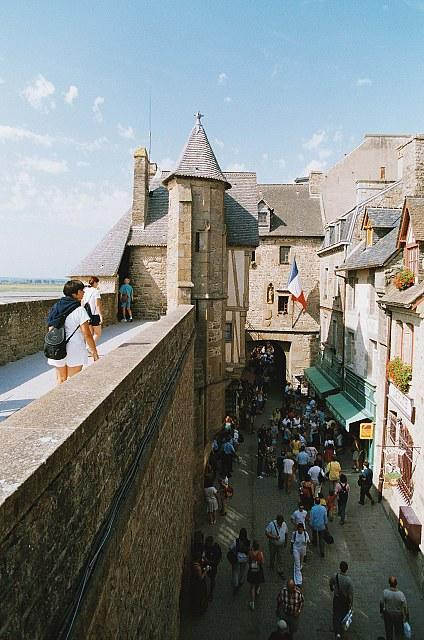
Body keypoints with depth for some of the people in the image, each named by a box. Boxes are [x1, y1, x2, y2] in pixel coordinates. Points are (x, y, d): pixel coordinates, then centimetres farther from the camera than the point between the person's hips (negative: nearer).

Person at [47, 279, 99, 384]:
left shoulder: (56, 307, 5)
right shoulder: (79, 310, -14)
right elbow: (87, 334, -15)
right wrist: (95, 353, -7)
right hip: (75, 352, -5)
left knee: (61, 380, 17)